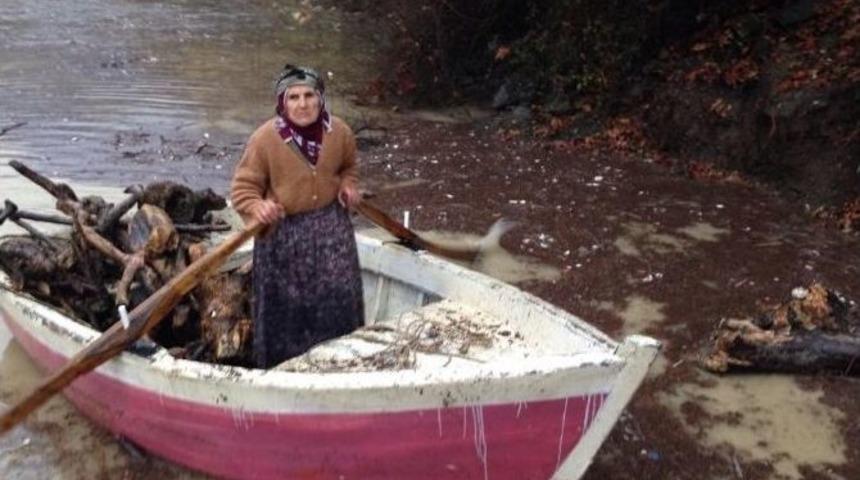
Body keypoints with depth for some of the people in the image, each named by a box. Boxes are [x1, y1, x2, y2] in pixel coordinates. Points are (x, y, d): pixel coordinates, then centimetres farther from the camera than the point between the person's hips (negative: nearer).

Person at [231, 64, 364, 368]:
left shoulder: (339, 132, -4)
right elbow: (242, 187, -8)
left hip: (330, 225, 3)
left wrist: (349, 184, -2)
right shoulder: (265, 138, -16)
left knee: (338, 296, 5)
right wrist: (258, 208, -28)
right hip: (284, 232, -3)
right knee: (286, 305, 6)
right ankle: (284, 365, 26)